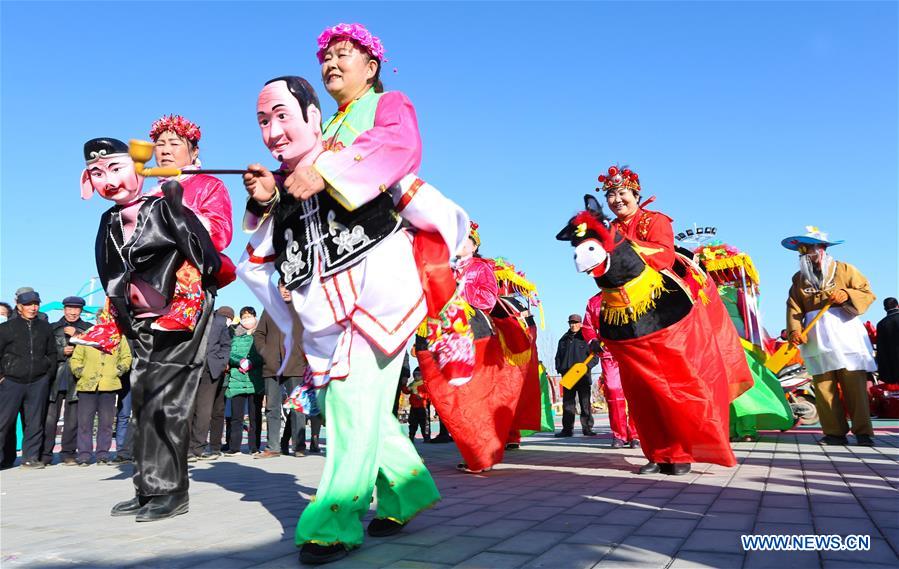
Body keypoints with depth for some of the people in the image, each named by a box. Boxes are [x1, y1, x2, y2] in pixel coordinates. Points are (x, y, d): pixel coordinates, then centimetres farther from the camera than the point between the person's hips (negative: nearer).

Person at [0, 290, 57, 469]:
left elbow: (52, 353, 17)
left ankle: (30, 457, 14)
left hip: (38, 382, 3)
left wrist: (48, 374, 9)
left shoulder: (45, 327, 10)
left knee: (35, 422, 6)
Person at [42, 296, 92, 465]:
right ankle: (45, 454, 6)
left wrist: (76, 335, -10)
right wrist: (62, 351, -8)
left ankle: (68, 453, 12)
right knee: (49, 417, -2)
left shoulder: (87, 329, 11)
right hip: (56, 378, 0)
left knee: (72, 418, 3)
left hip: (76, 379, 0)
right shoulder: (53, 328, 12)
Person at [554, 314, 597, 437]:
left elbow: (594, 357, 1)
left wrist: (586, 366, -14)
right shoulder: (564, 339, 16)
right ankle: (567, 429, 8)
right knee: (567, 404, 4)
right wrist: (559, 368, 6)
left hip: (583, 376, -3)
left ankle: (587, 428, 9)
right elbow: (558, 356, 23)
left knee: (585, 404, 2)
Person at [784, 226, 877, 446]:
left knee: (855, 384, -5)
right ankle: (835, 432, 2)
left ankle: (863, 432, 0)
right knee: (823, 386, -2)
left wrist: (847, 295, -14)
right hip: (816, 339, 2)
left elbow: (868, 293, 5)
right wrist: (794, 330, -10)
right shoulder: (799, 278, 15)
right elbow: (794, 307, 5)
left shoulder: (844, 269, 8)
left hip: (845, 334, -2)